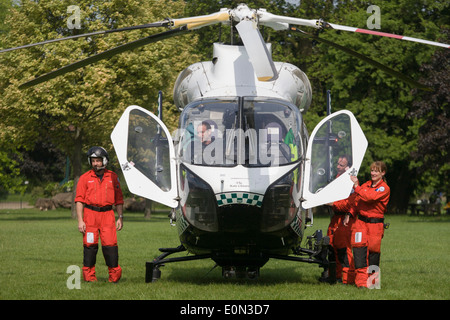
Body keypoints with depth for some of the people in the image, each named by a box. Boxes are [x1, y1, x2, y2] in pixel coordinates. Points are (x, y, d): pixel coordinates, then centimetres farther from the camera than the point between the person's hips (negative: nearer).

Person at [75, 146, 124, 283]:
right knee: (90, 244, 0)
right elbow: (79, 200, 3)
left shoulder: (112, 177, 10)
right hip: (90, 215, 0)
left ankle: (114, 274, 1)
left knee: (110, 244, -7)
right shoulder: (85, 178, 5)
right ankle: (89, 275, 8)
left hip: (107, 215, 0)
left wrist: (120, 217, 7)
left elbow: (119, 199, 13)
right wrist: (80, 221, -5)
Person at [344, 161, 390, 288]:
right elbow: (357, 202, 21)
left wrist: (356, 186, -19)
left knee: (373, 250, -1)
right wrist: (350, 214, 8)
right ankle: (361, 281, -15)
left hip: (376, 224, -4)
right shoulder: (366, 185, 14)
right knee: (359, 248, -12)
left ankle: (372, 281, 15)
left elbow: (369, 197, -20)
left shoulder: (384, 189, -5)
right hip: (360, 221, 4)